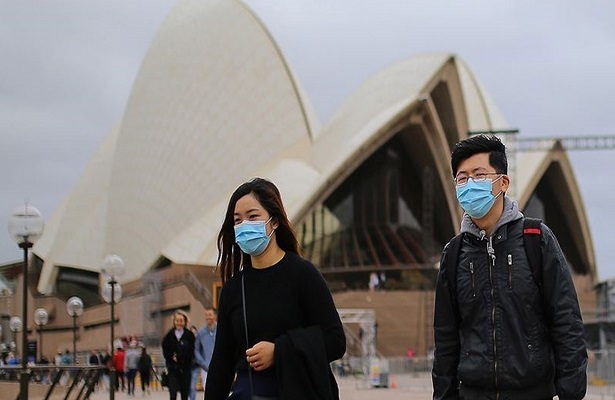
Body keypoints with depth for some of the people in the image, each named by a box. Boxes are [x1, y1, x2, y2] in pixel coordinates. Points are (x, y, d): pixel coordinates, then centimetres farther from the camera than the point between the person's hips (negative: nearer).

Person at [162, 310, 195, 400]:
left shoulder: (189, 335, -1)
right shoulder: (169, 335, 5)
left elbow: (191, 352, -6)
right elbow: (165, 351, 5)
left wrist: (178, 356, -16)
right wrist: (172, 356, -13)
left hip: (185, 368, 0)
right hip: (173, 368, 0)